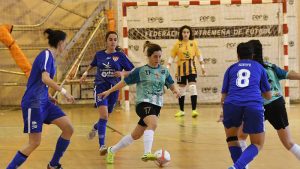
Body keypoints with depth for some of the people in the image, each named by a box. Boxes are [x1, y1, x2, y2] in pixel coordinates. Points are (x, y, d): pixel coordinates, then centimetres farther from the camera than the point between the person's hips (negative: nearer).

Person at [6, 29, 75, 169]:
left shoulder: (50, 56, 13)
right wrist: (63, 91, -27)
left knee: (68, 129, 1)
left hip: (44, 102, 9)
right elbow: (45, 79, -28)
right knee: (35, 142, -7)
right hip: (33, 103, -9)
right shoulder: (46, 54, -13)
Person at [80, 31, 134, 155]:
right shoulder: (99, 54, 3)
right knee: (104, 115, -21)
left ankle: (95, 128, 53)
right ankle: (102, 146, -19)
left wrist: (123, 73, -17)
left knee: (105, 117, 17)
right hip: (101, 87, -2)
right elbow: (93, 64, 26)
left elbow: (132, 71, 0)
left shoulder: (120, 56, -1)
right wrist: (86, 73, 15)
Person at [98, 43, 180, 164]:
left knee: (135, 135, 11)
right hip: (143, 103, -5)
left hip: (156, 106, 5)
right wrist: (109, 91, 0)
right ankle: (147, 153, -46)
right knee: (153, 124, -35)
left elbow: (171, 85, 15)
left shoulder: (164, 71, 8)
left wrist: (175, 90, -8)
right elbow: (125, 82, 1)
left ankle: (112, 150, 29)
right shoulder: (140, 71, -4)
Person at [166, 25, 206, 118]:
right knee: (181, 90, 9)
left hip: (191, 69, -1)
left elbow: (199, 55, 6)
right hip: (181, 69, 1)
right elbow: (172, 56, 3)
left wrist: (202, 66, 4)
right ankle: (181, 111, 20)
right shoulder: (178, 44, -1)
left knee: (192, 88, -14)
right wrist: (167, 67, -3)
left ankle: (194, 110, -12)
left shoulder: (194, 43, -1)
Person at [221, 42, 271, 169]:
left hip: (232, 104, 1)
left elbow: (223, 97, 21)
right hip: (254, 106, -1)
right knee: (257, 144, 14)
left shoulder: (231, 68, 24)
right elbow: (268, 96, 29)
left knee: (231, 138, 27)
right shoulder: (259, 67, 24)